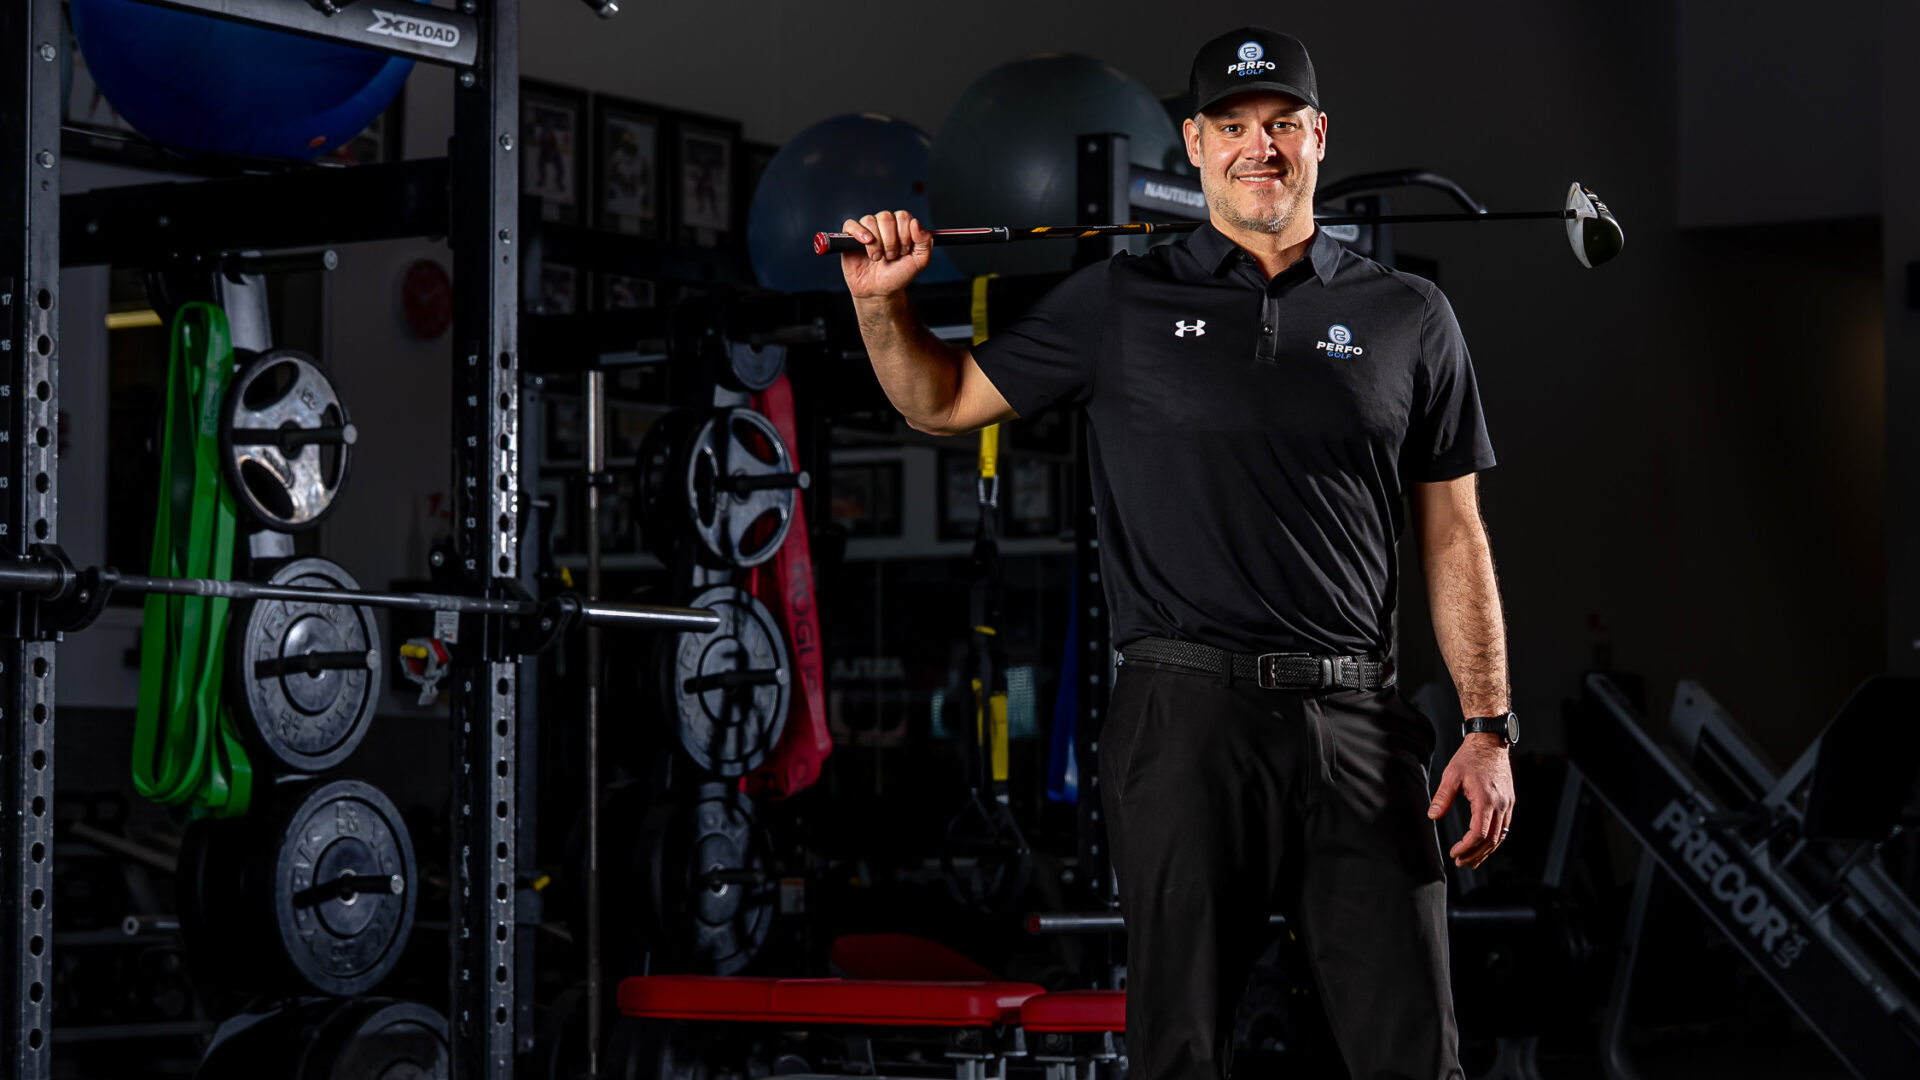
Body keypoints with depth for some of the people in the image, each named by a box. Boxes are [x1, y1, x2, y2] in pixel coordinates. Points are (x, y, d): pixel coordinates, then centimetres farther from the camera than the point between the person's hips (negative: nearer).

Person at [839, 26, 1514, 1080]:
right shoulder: (1120, 303, 8)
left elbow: (1454, 536, 10)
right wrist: (881, 302, -3)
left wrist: (1488, 729, 3)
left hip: (1358, 724, 1)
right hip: (1186, 719, -1)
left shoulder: (1408, 318, 10)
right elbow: (943, 400, 16)